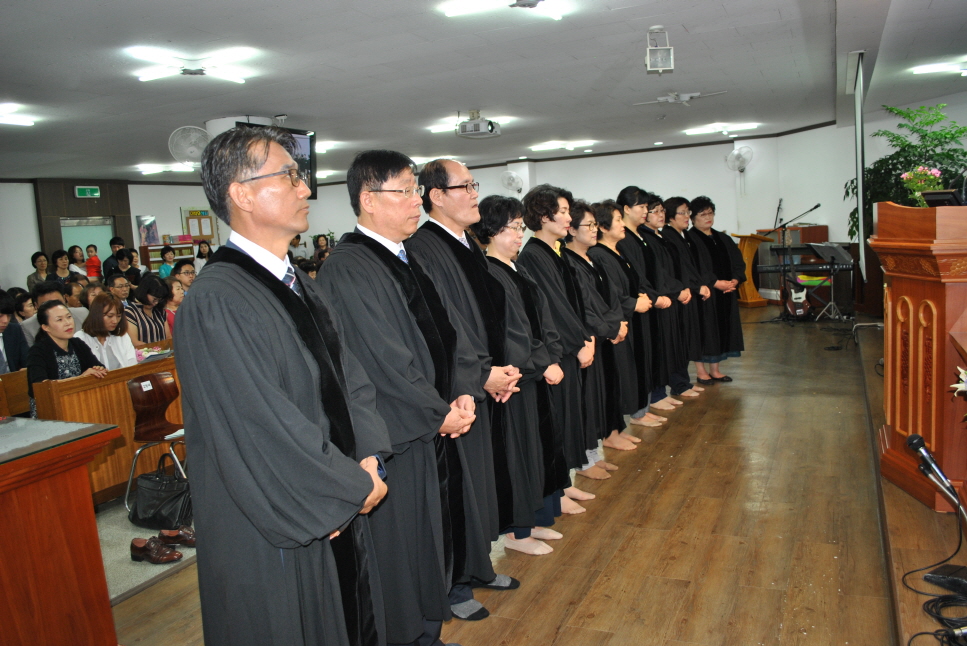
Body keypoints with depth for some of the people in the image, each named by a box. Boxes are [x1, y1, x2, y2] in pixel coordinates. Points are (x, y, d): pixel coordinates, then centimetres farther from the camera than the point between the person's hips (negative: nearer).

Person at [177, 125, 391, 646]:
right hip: (274, 529, -8)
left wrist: (367, 458, -9)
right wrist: (356, 486, -15)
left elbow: (350, 378, 6)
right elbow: (266, 426, -25)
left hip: (339, 512, 8)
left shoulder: (302, 288, 7)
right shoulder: (217, 302, -22)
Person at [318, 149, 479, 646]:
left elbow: (448, 330, 10)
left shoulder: (410, 260, 10)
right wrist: (439, 414, -14)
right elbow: (384, 360, -22)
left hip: (436, 430, 9)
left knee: (434, 536, 21)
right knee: (400, 546, 8)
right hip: (396, 439, -9)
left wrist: (462, 394, -3)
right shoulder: (347, 270, -19)